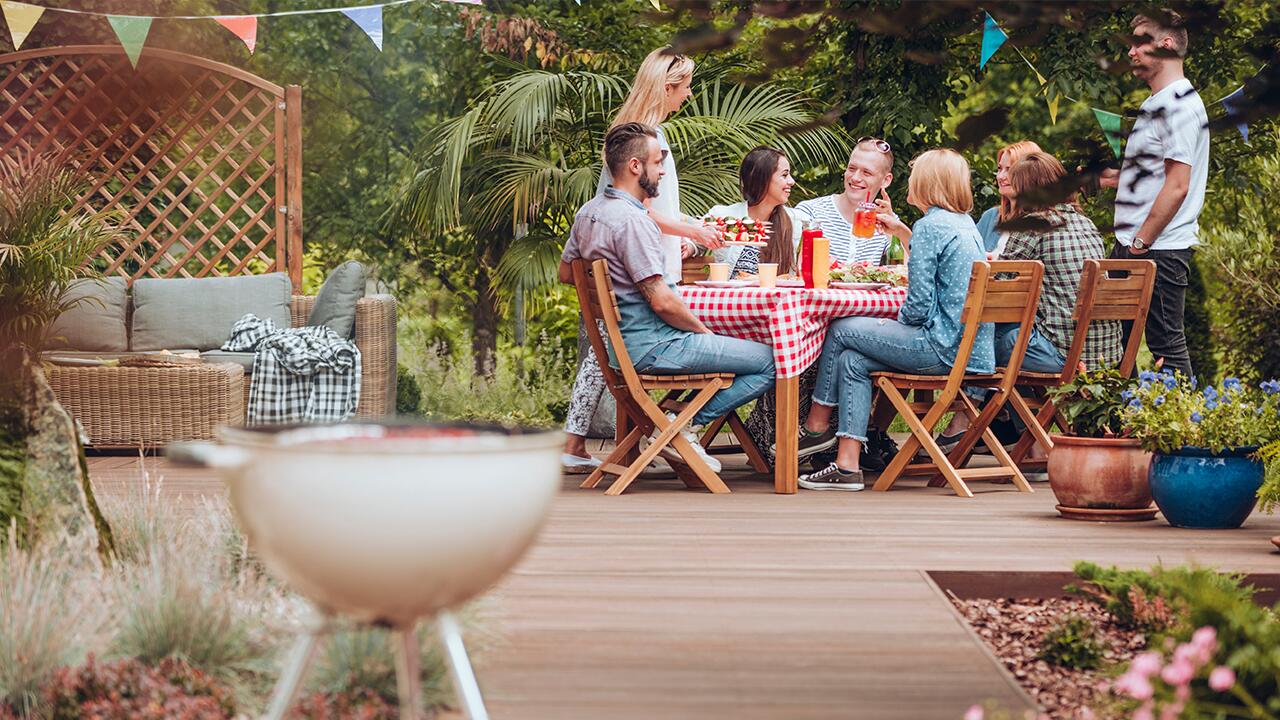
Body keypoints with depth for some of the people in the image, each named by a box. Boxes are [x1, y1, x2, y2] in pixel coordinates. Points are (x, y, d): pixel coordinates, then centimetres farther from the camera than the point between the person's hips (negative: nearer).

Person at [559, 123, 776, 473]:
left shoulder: (588, 212, 8)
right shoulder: (632, 220, -21)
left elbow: (565, 273, 23)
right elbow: (662, 302, -22)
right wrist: (705, 331, -7)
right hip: (653, 346, -10)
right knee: (771, 361, -10)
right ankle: (686, 426, -6)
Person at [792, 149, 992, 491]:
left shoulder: (930, 225, -13)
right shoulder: (966, 224, 15)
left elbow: (919, 304, -17)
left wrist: (898, 320, 3)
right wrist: (902, 231, 36)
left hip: (942, 348, -9)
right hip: (973, 347, 9)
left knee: (842, 331, 5)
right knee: (852, 361, 9)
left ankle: (817, 425, 21)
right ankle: (847, 465, 1)